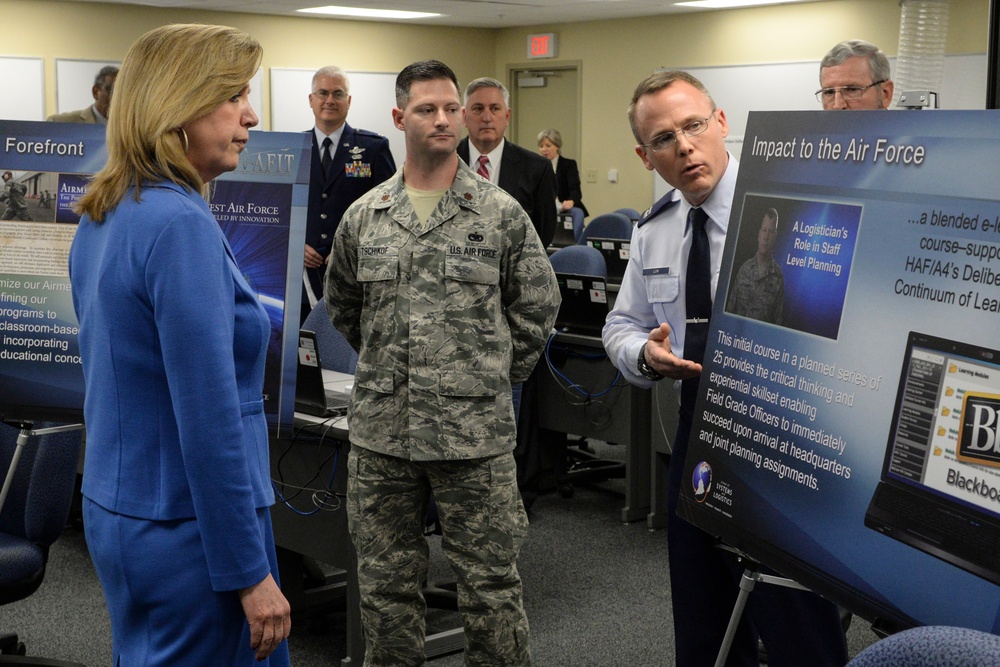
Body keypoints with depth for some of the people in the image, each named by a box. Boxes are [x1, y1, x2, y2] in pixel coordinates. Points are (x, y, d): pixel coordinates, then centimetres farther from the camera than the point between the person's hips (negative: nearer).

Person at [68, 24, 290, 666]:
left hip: (115, 511, 9)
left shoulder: (102, 217, 7)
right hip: (188, 530, -9)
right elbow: (210, 425, -23)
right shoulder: (181, 225, -21)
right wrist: (251, 573, -18)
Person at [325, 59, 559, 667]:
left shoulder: (501, 213, -1)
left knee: (492, 584, 6)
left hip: (476, 432, -3)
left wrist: (494, 375, 6)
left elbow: (538, 304, 6)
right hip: (380, 431, 3)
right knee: (386, 584, 14)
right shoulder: (364, 217, 6)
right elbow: (342, 304, 20)